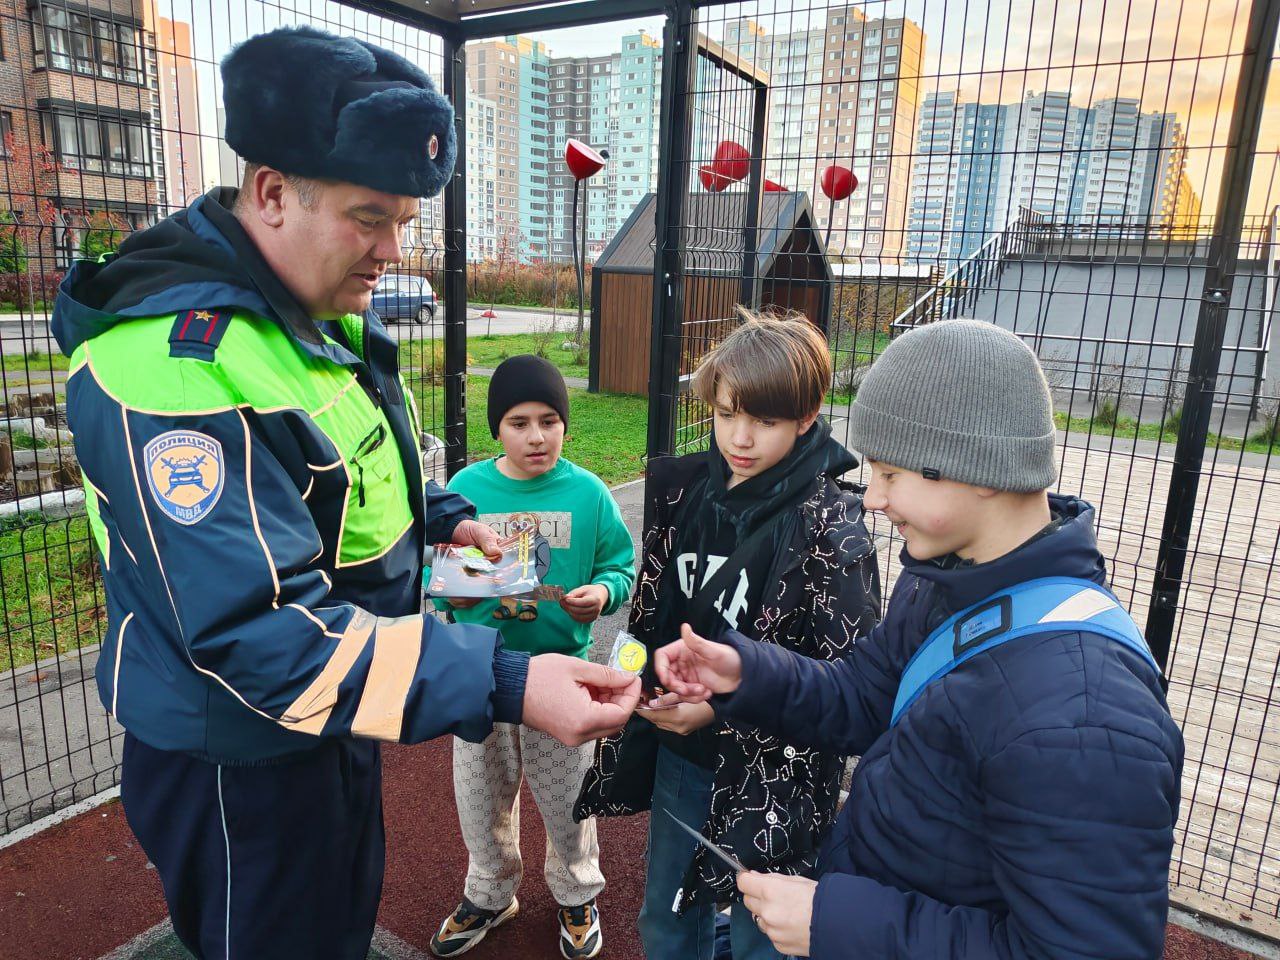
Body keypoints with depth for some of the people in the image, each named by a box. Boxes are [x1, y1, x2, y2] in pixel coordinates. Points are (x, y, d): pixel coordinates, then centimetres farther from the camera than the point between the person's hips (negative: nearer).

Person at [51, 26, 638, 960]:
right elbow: (256, 631, -36)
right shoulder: (168, 364, -31)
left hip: (336, 723, 9)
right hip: (239, 759, -8)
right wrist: (501, 685, -42)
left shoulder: (325, 317, 1)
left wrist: (445, 517, 6)